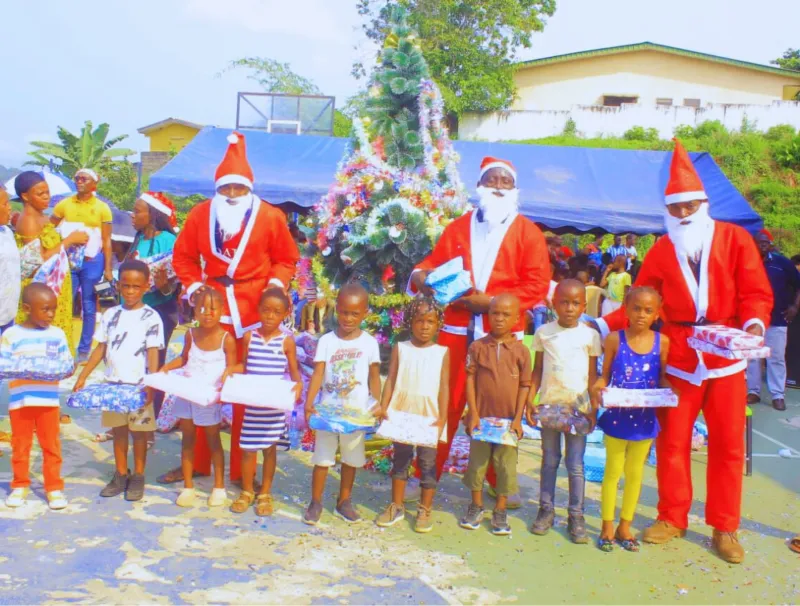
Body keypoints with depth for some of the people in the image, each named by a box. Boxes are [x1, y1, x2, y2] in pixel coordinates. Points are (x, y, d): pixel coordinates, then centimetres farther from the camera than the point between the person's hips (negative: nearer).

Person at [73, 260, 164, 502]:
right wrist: (82, 377, 7)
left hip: (139, 386, -4)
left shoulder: (150, 317, -7)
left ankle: (138, 477, 16)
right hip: (113, 384, 4)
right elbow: (100, 349, 10)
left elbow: (153, 353, -11)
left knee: (139, 432, 5)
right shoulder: (110, 314, 5)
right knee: (118, 430, 12)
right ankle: (120, 475, 23)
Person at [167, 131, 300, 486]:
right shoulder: (200, 214, 4)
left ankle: (242, 470, 15)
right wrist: (193, 284, -3)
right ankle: (196, 462, 23)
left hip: (254, 313, -2)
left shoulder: (270, 217, -1)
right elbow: (184, 256, 12)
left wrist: (277, 282, -11)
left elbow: (286, 259, 8)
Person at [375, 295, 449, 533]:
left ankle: (425, 510, 18)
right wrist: (383, 407, -10)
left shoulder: (442, 352, -1)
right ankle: (397, 506, 25)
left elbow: (444, 387, -3)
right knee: (400, 460, 12)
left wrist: (442, 418, -10)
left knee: (427, 464, 6)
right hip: (401, 414, 1)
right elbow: (391, 380, 1)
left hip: (429, 416, -1)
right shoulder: (400, 349, 2)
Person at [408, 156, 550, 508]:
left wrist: (491, 301, -14)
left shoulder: (527, 232, 3)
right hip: (455, 330, 2)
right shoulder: (458, 228, 13)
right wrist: (420, 275, -10)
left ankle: (501, 483, 21)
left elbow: (537, 286, -5)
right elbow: (435, 263, 14)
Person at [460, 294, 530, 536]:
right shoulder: (478, 347, -3)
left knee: (506, 466, 7)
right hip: (481, 417, 0)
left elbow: (525, 386, -1)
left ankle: (500, 511, 21)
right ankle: (476, 507, 26)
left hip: (508, 420, 0)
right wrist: (473, 413, -8)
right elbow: (470, 380, -2)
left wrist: (518, 418, -6)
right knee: (477, 463, 10)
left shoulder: (521, 351, -3)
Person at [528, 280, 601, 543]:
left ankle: (576, 516, 11)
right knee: (549, 461, 10)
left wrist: (593, 408, -2)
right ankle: (546, 510, 20)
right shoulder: (544, 333, 2)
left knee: (576, 465, 3)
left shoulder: (590, 335, 0)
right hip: (549, 405, 1)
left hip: (578, 406, -1)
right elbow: (537, 370, 6)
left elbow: (593, 375, 4)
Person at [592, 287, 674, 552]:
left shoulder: (662, 342, -3)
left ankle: (625, 525, 28)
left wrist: (669, 390, -16)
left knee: (635, 472, 14)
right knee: (613, 470, 9)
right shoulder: (615, 339, -7)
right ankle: (607, 525, 21)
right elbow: (605, 375, -2)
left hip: (645, 418, 2)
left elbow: (663, 377, 4)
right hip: (617, 416, -2)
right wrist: (596, 388, -21)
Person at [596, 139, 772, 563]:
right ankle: (672, 518, 22)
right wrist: (604, 325, -6)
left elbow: (756, 292, -3)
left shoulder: (735, 239, -1)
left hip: (726, 357, -1)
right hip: (678, 358, 1)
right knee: (672, 441, 6)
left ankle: (724, 529, 19)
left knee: (728, 444, 6)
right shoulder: (661, 250, 3)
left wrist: (754, 323, -22)